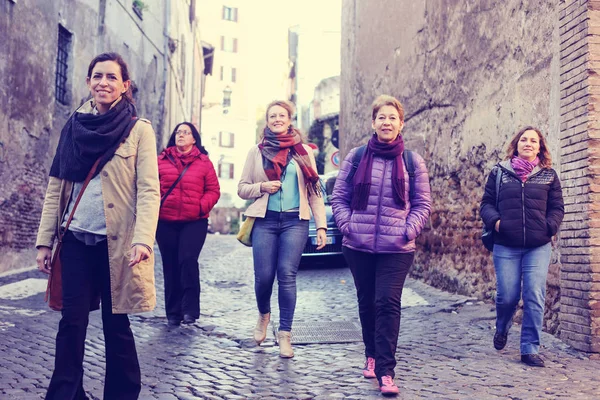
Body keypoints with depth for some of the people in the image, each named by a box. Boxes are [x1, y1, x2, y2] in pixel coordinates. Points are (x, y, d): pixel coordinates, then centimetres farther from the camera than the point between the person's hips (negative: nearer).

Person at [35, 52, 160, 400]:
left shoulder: (139, 130, -1)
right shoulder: (73, 127, 10)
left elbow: (149, 190, -8)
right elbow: (55, 188, 11)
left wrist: (143, 239, -21)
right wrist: (45, 240, 6)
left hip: (117, 242, -3)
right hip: (76, 240, 3)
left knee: (116, 323, 6)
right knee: (72, 322, 3)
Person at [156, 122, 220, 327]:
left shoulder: (204, 162, 5)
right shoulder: (161, 160, 9)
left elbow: (213, 190, 4)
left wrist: (202, 206, -11)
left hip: (194, 222, -2)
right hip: (165, 221, 2)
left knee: (188, 260, -17)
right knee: (170, 266, 6)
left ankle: (190, 308, -7)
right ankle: (173, 312, 17)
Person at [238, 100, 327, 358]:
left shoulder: (303, 151, 10)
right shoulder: (257, 151, 11)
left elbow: (314, 191, 9)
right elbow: (242, 188, 13)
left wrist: (321, 225, 1)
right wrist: (262, 187, -8)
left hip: (295, 221, -1)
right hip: (265, 221, 1)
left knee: (287, 275, -9)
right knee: (263, 276, -3)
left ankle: (285, 334, 1)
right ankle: (264, 314, 29)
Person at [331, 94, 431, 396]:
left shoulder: (412, 161, 3)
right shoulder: (356, 156, 5)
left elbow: (423, 203, 6)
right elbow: (339, 197, 8)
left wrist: (408, 230, -8)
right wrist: (347, 224, -5)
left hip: (397, 249, -2)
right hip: (358, 247, 2)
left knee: (387, 304, -11)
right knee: (367, 302, 13)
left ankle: (385, 372, -7)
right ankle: (372, 356, 32)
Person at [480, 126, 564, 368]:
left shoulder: (549, 175, 11)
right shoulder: (499, 172, 8)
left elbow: (557, 207, 11)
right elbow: (486, 203, 9)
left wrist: (550, 226, -7)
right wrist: (494, 221, -10)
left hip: (538, 247, 1)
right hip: (506, 246, -1)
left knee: (534, 297, -5)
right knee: (507, 295, 1)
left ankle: (530, 349, 5)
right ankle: (502, 329, 34)